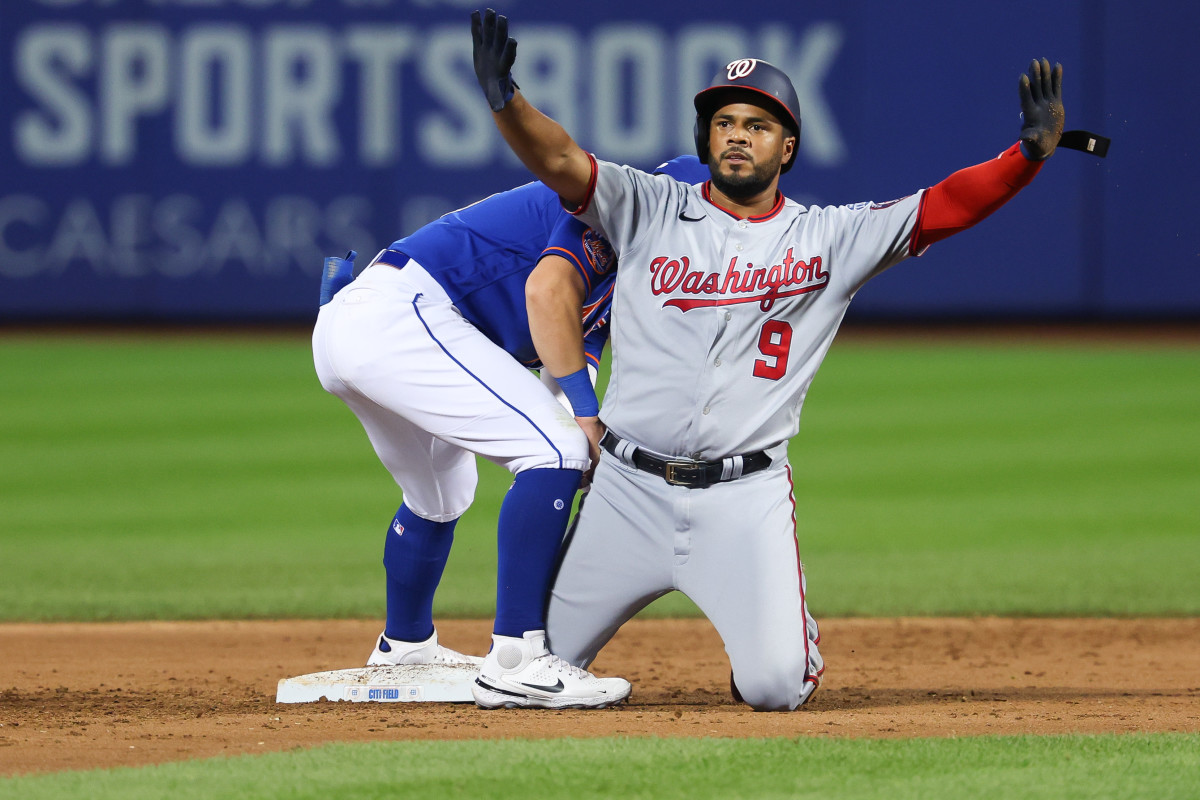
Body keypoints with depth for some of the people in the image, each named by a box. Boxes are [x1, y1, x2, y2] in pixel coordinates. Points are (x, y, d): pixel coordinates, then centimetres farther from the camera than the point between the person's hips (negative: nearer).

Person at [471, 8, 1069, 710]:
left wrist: (1031, 152, -21)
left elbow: (946, 206, -5)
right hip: (630, 488, 1)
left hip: (746, 500, -1)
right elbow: (560, 160, -9)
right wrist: (504, 99, -29)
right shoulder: (650, 211, 4)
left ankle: (782, 636, 25)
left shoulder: (828, 238, 4)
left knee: (777, 686, -14)